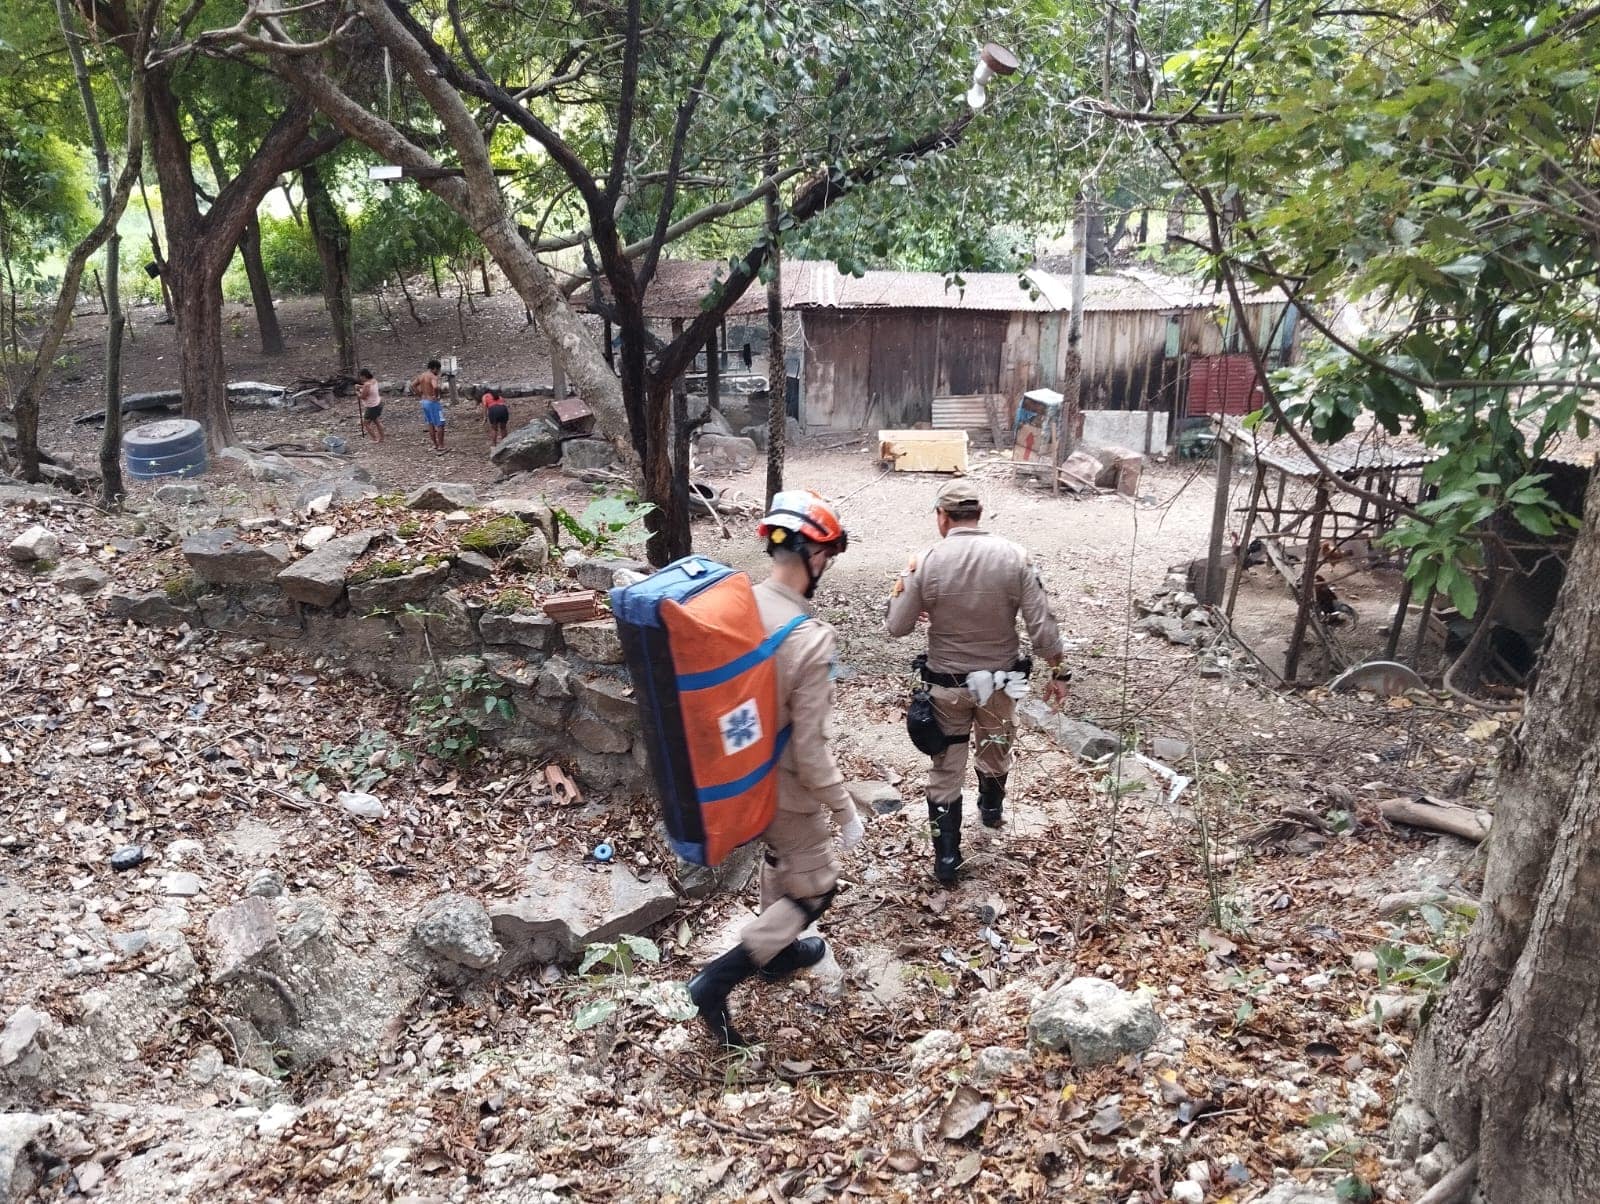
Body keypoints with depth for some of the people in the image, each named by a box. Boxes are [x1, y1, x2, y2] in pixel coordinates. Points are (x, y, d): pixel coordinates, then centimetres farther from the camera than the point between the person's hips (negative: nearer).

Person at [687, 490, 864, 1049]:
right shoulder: (811, 639, -32)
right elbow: (810, 749, -26)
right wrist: (846, 810, -13)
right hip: (786, 788, -7)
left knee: (779, 859, 31)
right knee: (814, 890, 14)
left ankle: (779, 952, 51)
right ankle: (716, 980, 8)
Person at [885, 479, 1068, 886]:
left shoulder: (925, 563, -17)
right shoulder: (1015, 557, -14)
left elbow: (897, 628, -8)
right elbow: (1042, 626, -13)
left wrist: (900, 591, 12)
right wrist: (1058, 673, 1)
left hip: (946, 683, -2)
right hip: (999, 680, 2)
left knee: (945, 771, 12)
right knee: (995, 749, 29)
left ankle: (946, 860, 18)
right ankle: (991, 808, 56)